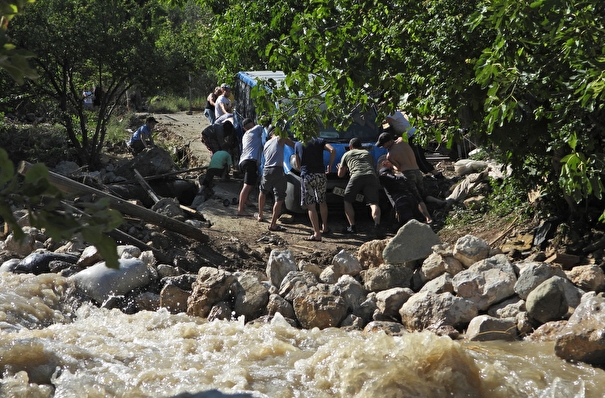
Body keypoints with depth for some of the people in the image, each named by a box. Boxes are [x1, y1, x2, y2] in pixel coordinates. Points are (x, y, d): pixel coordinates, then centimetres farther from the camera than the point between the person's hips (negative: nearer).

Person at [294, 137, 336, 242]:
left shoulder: (298, 145, 9)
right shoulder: (320, 142, 8)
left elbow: (298, 166, 14)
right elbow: (332, 150, -9)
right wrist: (330, 165, 4)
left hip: (306, 176, -2)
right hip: (320, 174, 2)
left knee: (311, 206, -3)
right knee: (322, 201, 22)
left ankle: (317, 234, -11)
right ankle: (324, 227, 35)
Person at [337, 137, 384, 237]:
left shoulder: (347, 154, 28)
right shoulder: (368, 153, 35)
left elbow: (340, 175, 32)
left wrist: (341, 167, 56)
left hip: (356, 177, -2)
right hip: (371, 176, 2)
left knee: (347, 201, 14)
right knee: (373, 203, -7)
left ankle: (352, 226, 2)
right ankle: (377, 225, -31)